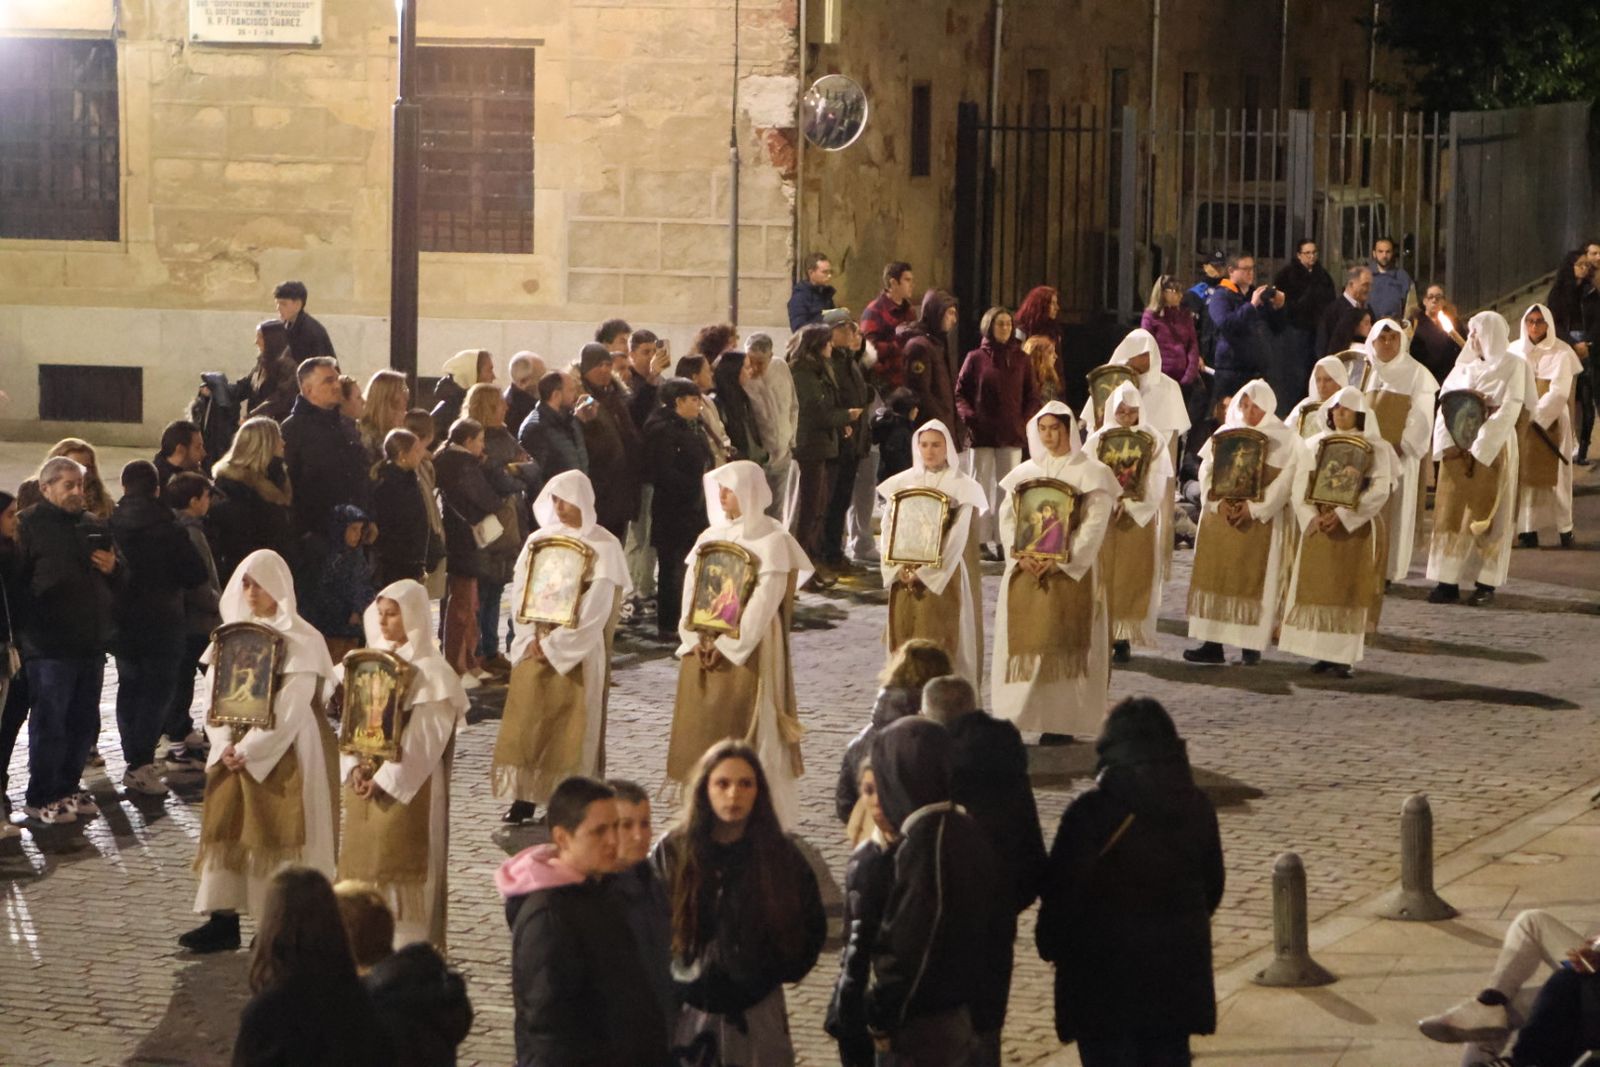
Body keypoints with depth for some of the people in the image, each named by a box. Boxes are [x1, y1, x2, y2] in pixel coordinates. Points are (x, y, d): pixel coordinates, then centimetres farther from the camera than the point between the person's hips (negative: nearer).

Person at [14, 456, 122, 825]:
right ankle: (40, 798, 7)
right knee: (50, 722, -2)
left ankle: (67, 787, 26)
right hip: (50, 645, -7)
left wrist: (113, 569, 0)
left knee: (84, 722, 13)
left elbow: (120, 581, 23)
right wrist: (27, 627, -20)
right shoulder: (30, 525, -6)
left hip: (91, 642, 7)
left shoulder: (93, 527, 15)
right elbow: (15, 580, -14)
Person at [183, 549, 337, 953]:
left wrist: (250, 750, -16)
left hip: (283, 753, -6)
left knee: (279, 833, -3)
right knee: (224, 827, 4)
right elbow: (213, 693, 6)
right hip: (234, 750, 6)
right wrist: (225, 744, -8)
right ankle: (223, 920, 7)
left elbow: (290, 710, -16)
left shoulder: (300, 641, -10)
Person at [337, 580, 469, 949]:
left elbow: (424, 739, -15)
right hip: (364, 781, 7)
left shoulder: (430, 672, -10)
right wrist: (353, 768, -7)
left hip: (408, 787, -7)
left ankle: (409, 948, 0)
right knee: (363, 860, 9)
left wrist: (386, 779, -18)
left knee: (402, 865, -5)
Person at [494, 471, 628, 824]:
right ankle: (525, 795, 6)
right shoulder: (538, 540, 8)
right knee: (527, 719, 1)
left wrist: (555, 645, -15)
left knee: (573, 725, -2)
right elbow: (520, 591, 5)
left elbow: (596, 608, -12)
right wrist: (530, 639, -8)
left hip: (578, 651, -4)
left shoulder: (603, 546, -6)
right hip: (534, 646, 4)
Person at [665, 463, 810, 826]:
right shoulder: (710, 537, 12)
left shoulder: (770, 540, -7)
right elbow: (692, 591, 8)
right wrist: (696, 639, -7)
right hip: (703, 648, 6)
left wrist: (727, 645, -17)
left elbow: (765, 600, -13)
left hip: (747, 652, -6)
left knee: (744, 732, -7)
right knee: (699, 726, 5)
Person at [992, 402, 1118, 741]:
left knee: (1063, 643, -5)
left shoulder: (1089, 472, -2)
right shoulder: (1025, 472, 12)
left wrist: (1060, 560, -17)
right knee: (1022, 641, 1)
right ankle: (1015, 716, 5)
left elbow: (1094, 524, -9)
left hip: (1070, 571, -4)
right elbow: (1008, 518, 8)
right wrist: (1020, 555, -10)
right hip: (1025, 571, 4)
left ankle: (1061, 721, -2)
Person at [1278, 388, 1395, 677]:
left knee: (1349, 591, -5)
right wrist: (1312, 517, -12)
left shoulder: (1376, 449, 0)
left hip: (1356, 529, -4)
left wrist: (1343, 515, -18)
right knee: (1317, 589, 1)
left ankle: (1344, 657, -4)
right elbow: (1299, 485, 4)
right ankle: (1323, 653, 6)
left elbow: (1380, 490, -10)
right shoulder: (1315, 445, 10)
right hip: (1316, 528, 4)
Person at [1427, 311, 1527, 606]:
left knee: (1484, 515, -3)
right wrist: (1447, 444, -9)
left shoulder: (1512, 366, -4)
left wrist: (1479, 449, -17)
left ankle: (1486, 583, 2)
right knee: (1451, 513, 1)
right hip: (1457, 449, 5)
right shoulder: (1465, 366, 13)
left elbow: (1508, 411, -12)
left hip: (1491, 449, -5)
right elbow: (1445, 404, 6)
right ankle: (1448, 582, 1)